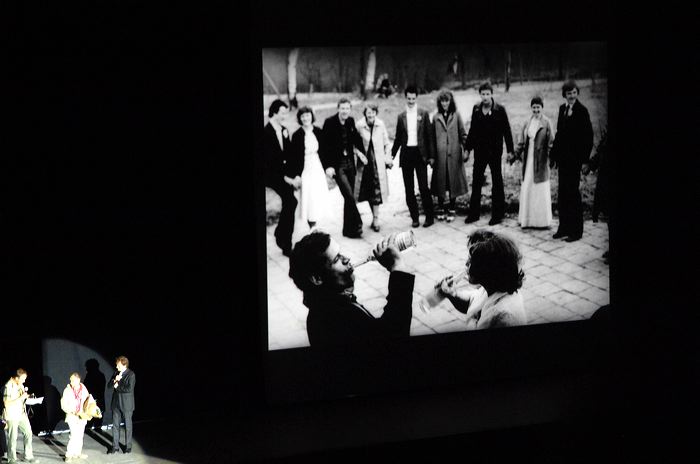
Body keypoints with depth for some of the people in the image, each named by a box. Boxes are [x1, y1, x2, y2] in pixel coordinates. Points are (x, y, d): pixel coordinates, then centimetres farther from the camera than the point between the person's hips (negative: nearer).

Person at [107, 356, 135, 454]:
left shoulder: (131, 375, -11)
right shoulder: (116, 373, 8)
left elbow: (129, 389, -21)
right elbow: (109, 386, 4)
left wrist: (117, 387, -12)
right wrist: (114, 380, -15)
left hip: (126, 405, -5)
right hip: (116, 403, 5)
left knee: (127, 426, 6)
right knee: (115, 425, 6)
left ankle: (128, 446, 17)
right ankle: (115, 446, 12)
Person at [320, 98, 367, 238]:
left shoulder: (351, 122, 4)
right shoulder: (330, 123, -11)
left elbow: (356, 139, 18)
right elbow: (324, 146, -11)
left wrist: (362, 153, 6)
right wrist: (327, 166, -18)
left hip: (350, 164, 6)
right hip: (337, 166, -6)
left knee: (349, 197, 10)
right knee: (349, 196, -14)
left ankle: (348, 229, 18)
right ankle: (357, 225, -7)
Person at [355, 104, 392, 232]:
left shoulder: (380, 124, -1)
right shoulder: (359, 126, -6)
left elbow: (386, 142, 10)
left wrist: (387, 156, 3)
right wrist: (359, 154, -13)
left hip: (378, 162, 0)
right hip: (365, 161, 0)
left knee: (377, 191, -7)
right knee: (368, 191, 6)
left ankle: (376, 219, -3)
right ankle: (375, 216, 20)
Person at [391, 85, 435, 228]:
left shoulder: (423, 114, 2)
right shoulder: (401, 116, 8)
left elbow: (429, 135, 2)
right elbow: (398, 138, 14)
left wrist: (431, 155, -1)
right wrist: (392, 154, 6)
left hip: (420, 153, -3)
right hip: (406, 153, 3)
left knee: (423, 187, -4)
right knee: (409, 189, 5)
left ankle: (430, 216, 6)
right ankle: (414, 217, 12)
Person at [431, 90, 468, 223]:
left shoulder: (456, 115, 3)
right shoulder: (436, 117, 6)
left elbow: (463, 134, 5)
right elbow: (432, 137, 6)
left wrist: (466, 150, -3)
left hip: (454, 153, -1)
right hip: (440, 154, 1)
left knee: (453, 181, 2)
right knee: (440, 182, 3)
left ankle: (451, 210, 10)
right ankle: (440, 209, 14)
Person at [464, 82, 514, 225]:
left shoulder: (500, 110, -7)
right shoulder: (476, 109, 3)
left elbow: (507, 131, -5)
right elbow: (472, 130, 10)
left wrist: (510, 150, -8)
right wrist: (467, 148, 9)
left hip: (495, 151, -3)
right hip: (479, 151, 3)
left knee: (497, 183, 5)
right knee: (476, 182, 6)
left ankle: (498, 214, 12)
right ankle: (474, 213, 13)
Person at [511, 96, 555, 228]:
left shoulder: (547, 123, -4)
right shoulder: (527, 124, 10)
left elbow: (551, 142, -7)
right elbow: (522, 142, 15)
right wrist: (515, 156, 10)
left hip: (541, 160, -5)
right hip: (528, 160, 5)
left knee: (540, 189, 0)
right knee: (526, 189, 6)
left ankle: (542, 220, 7)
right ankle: (527, 219, 14)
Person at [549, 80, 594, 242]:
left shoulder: (581, 111, -10)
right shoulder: (562, 109, 10)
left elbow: (588, 136, -12)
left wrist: (584, 159, -16)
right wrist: (554, 155, 12)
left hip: (574, 157, -7)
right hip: (563, 156, 7)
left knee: (572, 192, -3)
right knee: (563, 193, 11)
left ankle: (576, 230, 5)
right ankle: (564, 227, 20)